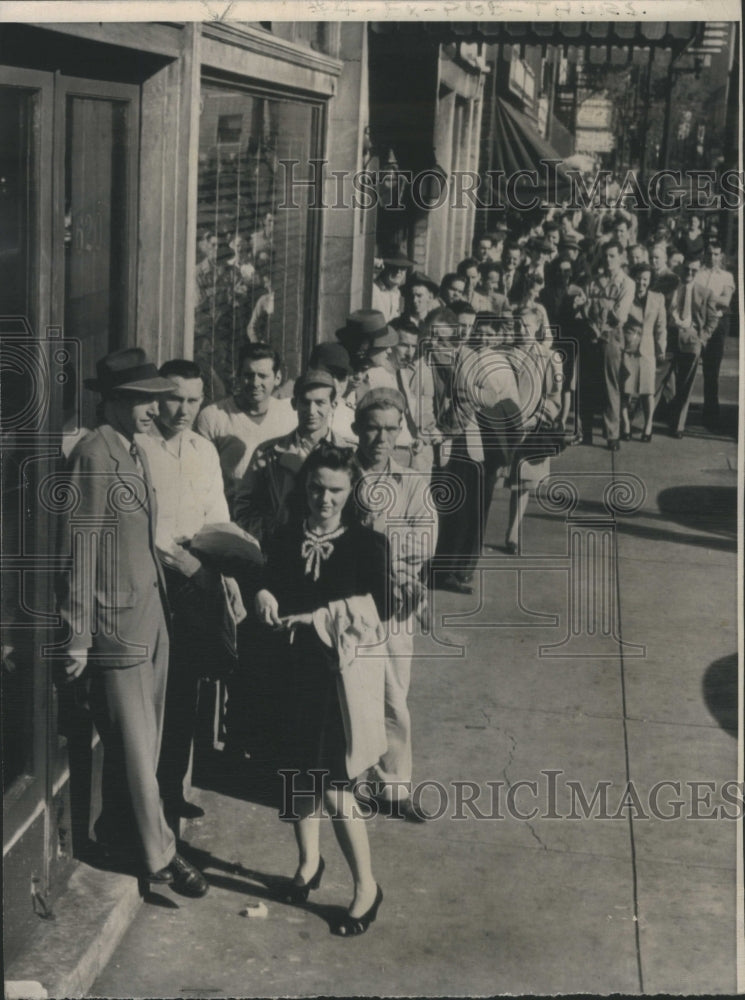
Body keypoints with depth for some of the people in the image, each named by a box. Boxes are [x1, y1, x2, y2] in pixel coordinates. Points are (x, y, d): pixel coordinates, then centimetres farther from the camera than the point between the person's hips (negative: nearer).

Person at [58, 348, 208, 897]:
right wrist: (78, 635, -15)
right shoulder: (93, 456, -16)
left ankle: (121, 835, 32)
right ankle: (159, 854, 16)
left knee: (141, 739, 16)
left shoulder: (135, 452, 11)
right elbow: (81, 548, -16)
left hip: (151, 612, 8)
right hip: (117, 623, -8)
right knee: (136, 744, 4)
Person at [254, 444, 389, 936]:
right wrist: (265, 597, -17)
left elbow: (378, 611, -10)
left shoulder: (368, 544, -6)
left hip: (343, 674, -4)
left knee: (333, 785, -7)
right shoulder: (286, 540, 5)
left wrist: (315, 618, -16)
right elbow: (268, 587, 6)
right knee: (300, 773, 14)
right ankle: (309, 861, 37)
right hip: (296, 671, 4)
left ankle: (367, 886, 9)